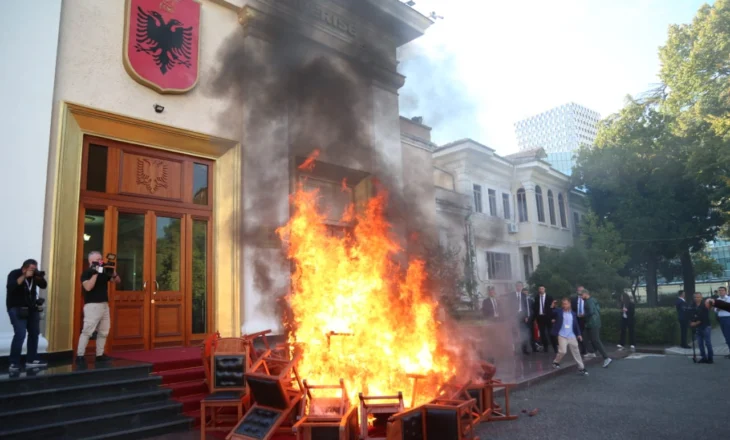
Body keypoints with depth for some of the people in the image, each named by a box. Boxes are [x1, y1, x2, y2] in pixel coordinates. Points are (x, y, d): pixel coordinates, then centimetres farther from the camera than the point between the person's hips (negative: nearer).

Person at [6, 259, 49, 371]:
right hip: (16, 308, -6)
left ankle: (31, 360, 16)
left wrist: (40, 277, -18)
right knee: (20, 334, -17)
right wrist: (24, 276, -31)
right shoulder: (14, 274, -10)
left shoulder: (34, 275, 3)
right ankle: (13, 363, -8)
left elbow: (44, 286, 0)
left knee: (34, 333, 7)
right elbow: (10, 287, -27)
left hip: (31, 308, 6)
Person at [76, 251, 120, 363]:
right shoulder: (86, 273, -6)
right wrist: (95, 273, -22)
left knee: (103, 332, 10)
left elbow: (118, 281, 15)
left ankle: (100, 355, 18)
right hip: (92, 305, -7)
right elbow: (88, 287, -22)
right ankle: (79, 355, -3)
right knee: (87, 331, -9)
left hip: (104, 305, 7)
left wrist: (113, 273, -5)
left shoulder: (103, 272, 11)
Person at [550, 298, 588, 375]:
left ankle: (581, 368, 16)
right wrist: (552, 307, -21)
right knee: (563, 351, -13)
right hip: (562, 335, -4)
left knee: (576, 352, 7)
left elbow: (576, 324, 12)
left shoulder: (573, 313, 8)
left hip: (572, 336, 4)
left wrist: (579, 334, 4)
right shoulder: (559, 311, -1)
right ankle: (556, 362, 11)